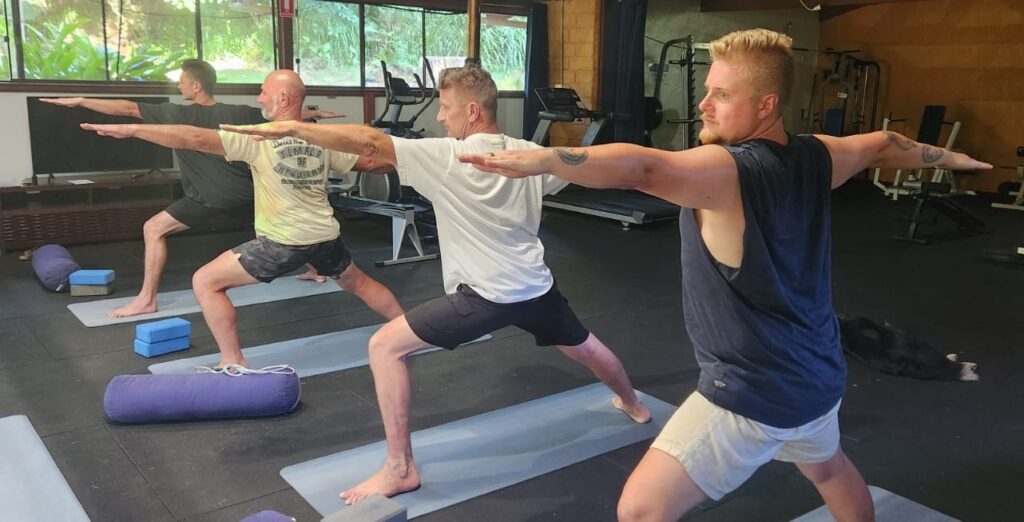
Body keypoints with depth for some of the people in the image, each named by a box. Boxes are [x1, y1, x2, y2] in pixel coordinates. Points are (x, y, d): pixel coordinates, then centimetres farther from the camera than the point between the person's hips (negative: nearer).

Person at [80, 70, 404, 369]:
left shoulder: (256, 138, -10)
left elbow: (196, 139, -17)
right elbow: (369, 161, 16)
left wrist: (130, 129, -14)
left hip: (283, 243, -6)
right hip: (326, 237, 6)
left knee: (205, 282, 4)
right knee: (358, 283, 31)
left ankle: (233, 364, 3)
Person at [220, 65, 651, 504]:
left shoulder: (447, 156, -14)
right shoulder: (528, 154, 4)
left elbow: (371, 144, -21)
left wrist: (292, 128, -20)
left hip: (485, 295, -7)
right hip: (536, 287, 8)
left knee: (385, 347, -2)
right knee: (584, 346, 33)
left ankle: (400, 469, -1)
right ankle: (633, 405, 59)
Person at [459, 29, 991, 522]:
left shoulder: (725, 169, -24)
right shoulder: (815, 157, 2)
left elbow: (645, 167, -44)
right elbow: (883, 145, 21)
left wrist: (543, 159, -58)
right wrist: (947, 157, 42)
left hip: (752, 391, -9)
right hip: (817, 375, 9)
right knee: (828, 467, 38)